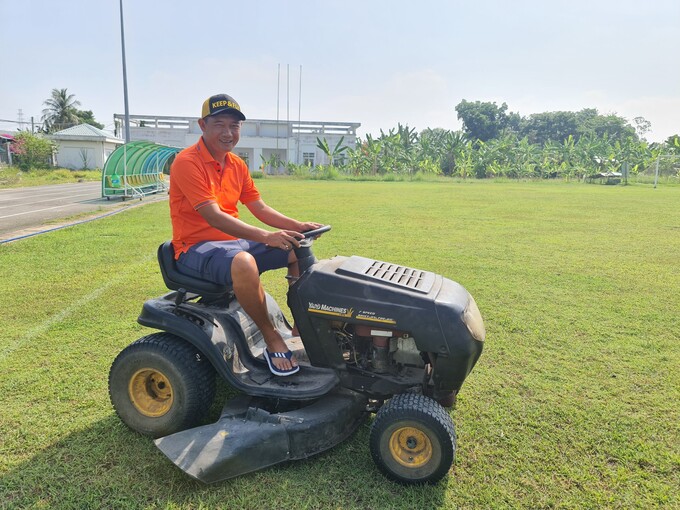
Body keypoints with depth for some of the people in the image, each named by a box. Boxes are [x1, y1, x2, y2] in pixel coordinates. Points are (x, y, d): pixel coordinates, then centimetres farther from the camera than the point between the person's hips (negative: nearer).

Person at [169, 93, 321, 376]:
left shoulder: (237, 165, 9)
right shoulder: (187, 162, -16)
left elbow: (259, 208, 9)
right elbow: (213, 216, -26)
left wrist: (297, 226, -7)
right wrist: (265, 236, -37)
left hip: (234, 242, 8)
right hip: (195, 247, -8)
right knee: (244, 262, -39)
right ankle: (271, 339, -20)